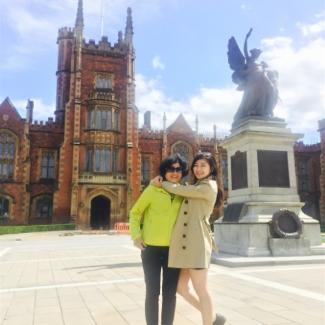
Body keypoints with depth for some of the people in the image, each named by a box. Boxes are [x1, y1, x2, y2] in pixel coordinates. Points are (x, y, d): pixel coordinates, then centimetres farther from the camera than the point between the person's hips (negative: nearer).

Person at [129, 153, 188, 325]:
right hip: (151, 248, -3)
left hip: (173, 249, 3)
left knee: (170, 292, 10)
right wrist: (136, 235, -8)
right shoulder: (152, 190, -6)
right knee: (152, 292, 5)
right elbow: (135, 212, 2)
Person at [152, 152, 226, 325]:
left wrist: (161, 183, 7)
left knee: (201, 290, -2)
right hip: (183, 242, 9)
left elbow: (181, 190, -7)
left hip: (196, 243, -9)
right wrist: (163, 183, 7)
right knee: (181, 287, 11)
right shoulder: (195, 187, 25)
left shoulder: (209, 187, -4)